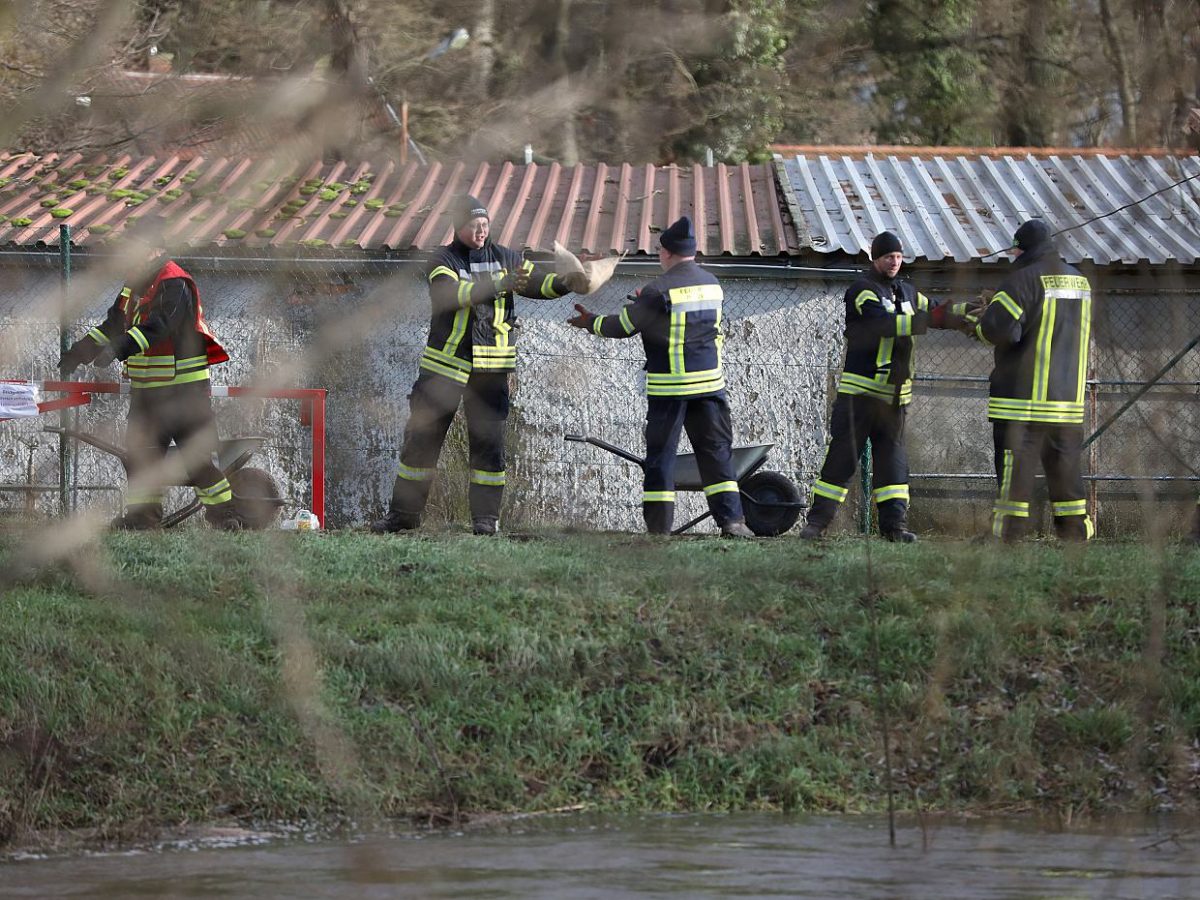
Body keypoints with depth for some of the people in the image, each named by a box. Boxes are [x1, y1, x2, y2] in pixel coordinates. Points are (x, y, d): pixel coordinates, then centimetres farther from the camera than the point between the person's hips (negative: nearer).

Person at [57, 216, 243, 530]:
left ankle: (224, 512, 2)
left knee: (197, 453, -7)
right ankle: (143, 513, 13)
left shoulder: (175, 284, -15)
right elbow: (115, 323, 22)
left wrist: (119, 349, -40)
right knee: (140, 449, 7)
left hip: (182, 385, -9)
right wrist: (82, 348, 10)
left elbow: (157, 326, -29)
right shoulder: (136, 283, 15)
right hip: (146, 387, 9)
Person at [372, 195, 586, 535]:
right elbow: (452, 293, -22)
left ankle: (486, 516, 5)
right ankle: (403, 513, 13)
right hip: (445, 363, -1)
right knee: (422, 437, 4)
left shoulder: (503, 258, 7)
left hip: (490, 367, 1)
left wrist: (564, 283, -18)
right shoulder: (443, 261, -4)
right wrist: (499, 286, -34)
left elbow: (538, 281, 4)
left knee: (488, 442, -1)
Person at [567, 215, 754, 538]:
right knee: (716, 450, 7)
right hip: (709, 380, 4)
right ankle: (731, 519, -3)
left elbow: (623, 326, -4)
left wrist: (591, 322, 14)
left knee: (660, 454, 4)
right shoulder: (711, 283, 7)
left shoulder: (659, 290, -12)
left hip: (668, 385, -4)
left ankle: (658, 526, 2)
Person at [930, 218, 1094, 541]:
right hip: (1069, 399, 6)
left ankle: (1005, 536, -5)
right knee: (1065, 470, 12)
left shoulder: (1024, 280, -11)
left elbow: (999, 329, -20)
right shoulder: (1079, 280, 12)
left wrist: (973, 324, 1)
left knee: (1014, 473, -4)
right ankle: (1076, 535, 11)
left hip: (1026, 396, -6)